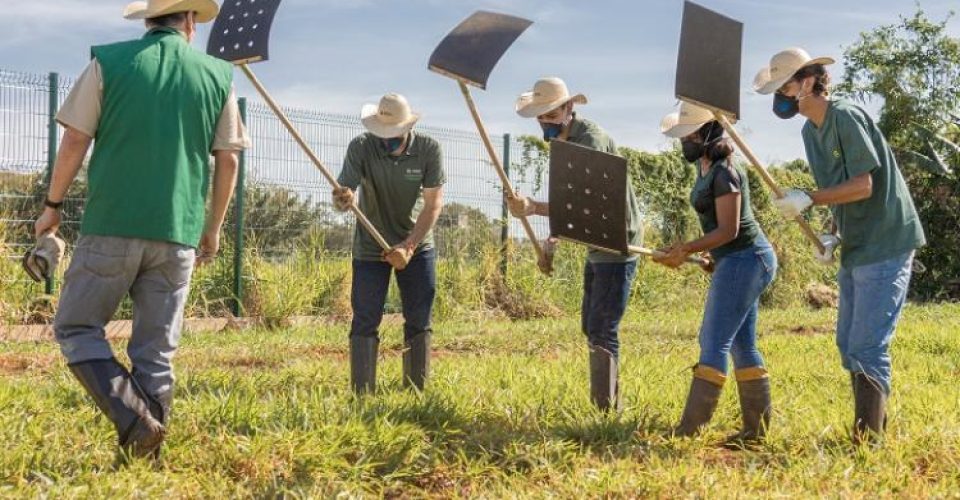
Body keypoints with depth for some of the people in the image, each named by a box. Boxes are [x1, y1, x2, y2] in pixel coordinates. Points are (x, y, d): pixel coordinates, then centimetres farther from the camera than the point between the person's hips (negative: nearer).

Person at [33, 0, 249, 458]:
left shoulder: (109, 62, 2)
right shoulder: (218, 76, 7)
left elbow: (75, 141, 0)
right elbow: (227, 162, 8)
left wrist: (53, 206, 13)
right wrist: (212, 228, 19)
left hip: (112, 226, -2)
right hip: (178, 234, 3)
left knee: (76, 328, 6)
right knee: (156, 350, 9)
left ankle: (132, 417, -13)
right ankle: (145, 451, 9)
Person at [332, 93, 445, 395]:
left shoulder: (429, 150, -15)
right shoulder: (361, 148, -17)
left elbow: (433, 203, -16)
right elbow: (342, 194, -24)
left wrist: (409, 246, -26)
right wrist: (342, 200, -49)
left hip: (417, 246, 1)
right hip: (370, 248, -1)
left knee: (419, 321, 4)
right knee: (365, 321, -4)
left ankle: (416, 391, 14)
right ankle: (362, 394, 1)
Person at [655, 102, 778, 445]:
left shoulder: (724, 173, -17)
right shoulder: (706, 169, 13)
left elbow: (728, 229, -20)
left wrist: (686, 250, -22)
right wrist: (716, 258, 16)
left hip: (744, 260, -11)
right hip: (740, 261, 11)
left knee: (715, 343, -11)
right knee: (741, 345, 11)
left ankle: (689, 429, -12)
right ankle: (757, 428, 15)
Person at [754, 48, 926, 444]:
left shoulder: (847, 117, -15)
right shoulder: (811, 131, 12)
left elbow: (863, 186, -19)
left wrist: (809, 199, -22)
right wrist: (833, 235, 2)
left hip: (884, 247, -10)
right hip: (856, 249, 10)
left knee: (867, 348, -10)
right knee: (848, 345, 13)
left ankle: (869, 444, -4)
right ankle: (871, 429, 24)